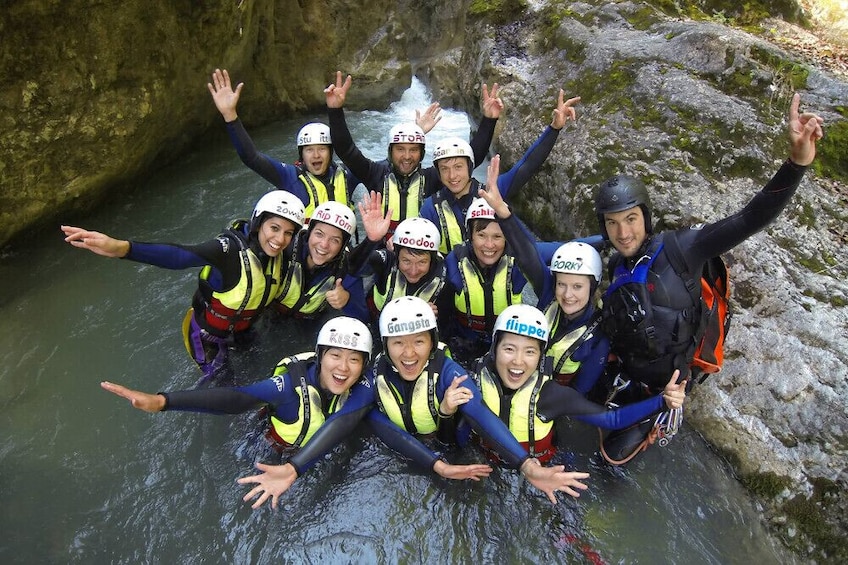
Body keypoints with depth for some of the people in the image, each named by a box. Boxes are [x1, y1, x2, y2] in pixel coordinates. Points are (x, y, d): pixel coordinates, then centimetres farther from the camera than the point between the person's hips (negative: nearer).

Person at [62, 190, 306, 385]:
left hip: (242, 330, 6)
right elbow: (179, 255, -55)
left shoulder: (280, 255, -18)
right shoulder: (231, 247, -38)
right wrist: (121, 248, -70)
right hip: (208, 333, -6)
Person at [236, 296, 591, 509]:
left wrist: (527, 467, -53)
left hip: (447, 451, -2)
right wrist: (292, 468, -42)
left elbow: (482, 417, -37)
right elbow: (341, 421, -27)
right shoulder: (376, 374, -16)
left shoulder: (447, 371, -22)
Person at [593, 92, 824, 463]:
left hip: (663, 384, -5)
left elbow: (751, 220, -31)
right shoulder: (615, 266, -4)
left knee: (615, 452, 10)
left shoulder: (678, 248, -22)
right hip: (626, 373, 6)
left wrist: (797, 162, -44)